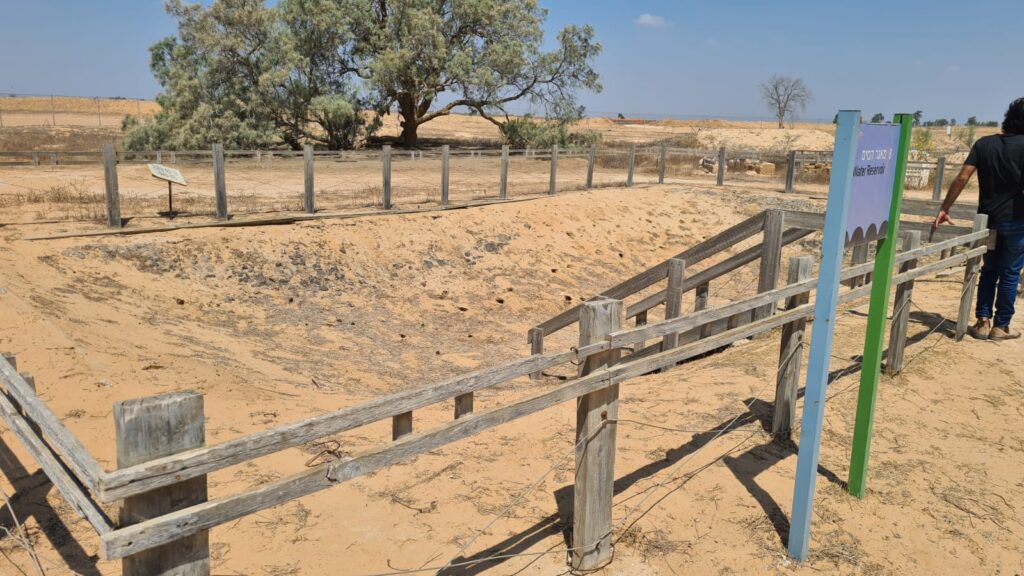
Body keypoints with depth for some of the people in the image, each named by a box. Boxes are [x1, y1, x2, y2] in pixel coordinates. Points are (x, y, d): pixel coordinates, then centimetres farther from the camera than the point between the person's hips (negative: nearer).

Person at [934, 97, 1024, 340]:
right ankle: (1001, 326, 14)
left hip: (988, 218, 4)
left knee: (988, 271, 16)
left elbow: (962, 178, -6)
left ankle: (983, 321, 13)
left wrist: (944, 210, -3)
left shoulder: (984, 144, -1)